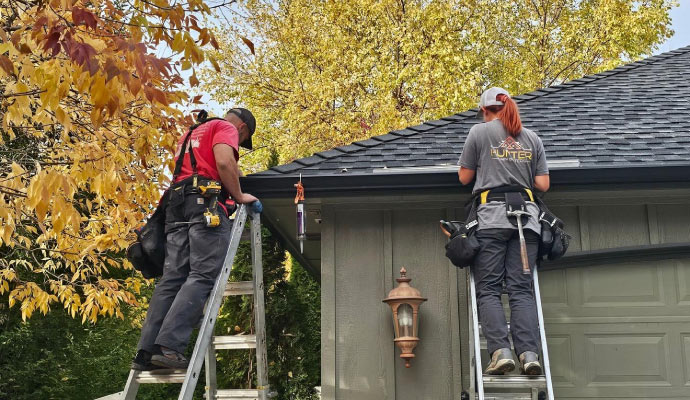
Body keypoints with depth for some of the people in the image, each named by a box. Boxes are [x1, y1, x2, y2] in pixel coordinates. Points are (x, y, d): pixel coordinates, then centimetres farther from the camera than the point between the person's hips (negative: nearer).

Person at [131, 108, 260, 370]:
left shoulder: (191, 134, 35)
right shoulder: (226, 128, 9)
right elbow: (224, 162, -10)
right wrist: (239, 196, 0)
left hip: (177, 204, 8)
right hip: (206, 203, -8)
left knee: (172, 279, 1)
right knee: (203, 276, -14)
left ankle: (146, 351, -6)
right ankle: (168, 346, -27)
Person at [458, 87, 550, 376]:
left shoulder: (480, 131, 7)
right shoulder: (532, 138, 17)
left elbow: (464, 177, 10)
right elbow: (543, 184, 13)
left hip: (493, 215, -3)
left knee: (488, 289, -3)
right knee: (521, 289, 0)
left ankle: (501, 351, -18)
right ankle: (529, 353, -13)